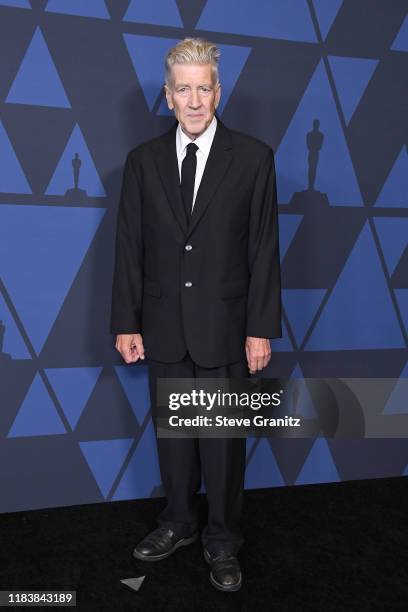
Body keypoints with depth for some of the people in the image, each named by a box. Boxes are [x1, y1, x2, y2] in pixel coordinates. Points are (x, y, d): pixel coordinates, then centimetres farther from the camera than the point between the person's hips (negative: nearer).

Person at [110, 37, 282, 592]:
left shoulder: (253, 157, -3)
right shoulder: (143, 160, 4)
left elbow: (264, 249, -4)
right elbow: (129, 248, 4)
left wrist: (262, 329, -8)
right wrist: (125, 323, 0)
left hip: (225, 327, -2)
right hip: (163, 327, 3)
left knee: (224, 439, 9)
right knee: (173, 434, 16)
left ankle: (222, 540, 29)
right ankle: (179, 522, 37)